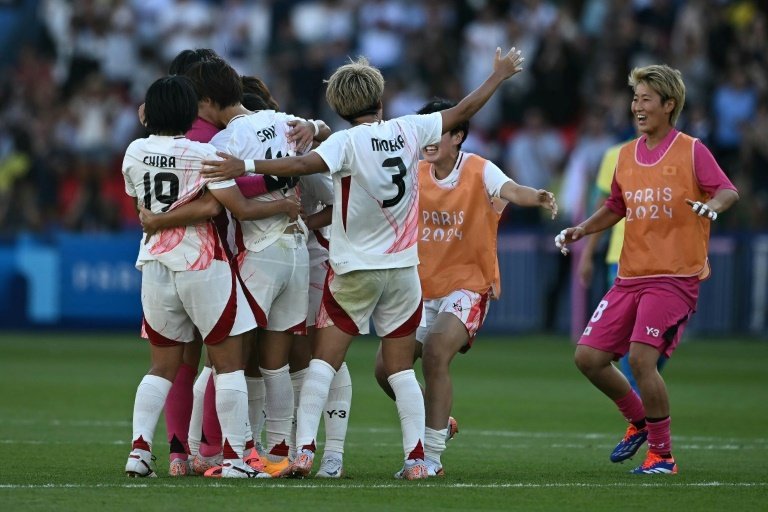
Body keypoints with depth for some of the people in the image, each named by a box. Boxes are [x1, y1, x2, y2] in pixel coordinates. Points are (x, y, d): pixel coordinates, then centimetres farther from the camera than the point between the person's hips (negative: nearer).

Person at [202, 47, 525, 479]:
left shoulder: (348, 142, -12)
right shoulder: (407, 131, 0)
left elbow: (304, 164, -28)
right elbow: (462, 112, 12)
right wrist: (499, 76, 26)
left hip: (354, 271, -4)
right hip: (403, 268, 4)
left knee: (324, 361, -1)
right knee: (402, 368, 8)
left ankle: (305, 449, -10)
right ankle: (416, 457, 2)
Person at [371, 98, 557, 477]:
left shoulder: (479, 171, -14)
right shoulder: (416, 174, 1)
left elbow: (511, 191, -32)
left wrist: (537, 197, -55)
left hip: (468, 286, -6)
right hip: (423, 288, 6)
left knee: (436, 354, -27)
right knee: (385, 367, 2)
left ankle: (431, 457, -20)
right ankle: (438, 423, 29)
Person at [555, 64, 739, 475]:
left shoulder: (691, 152, -4)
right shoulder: (626, 155, 13)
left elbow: (728, 191, -14)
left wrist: (713, 205, -36)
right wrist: (581, 230, 9)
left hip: (675, 277, -7)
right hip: (630, 277, 7)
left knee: (641, 357, -20)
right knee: (588, 356, 0)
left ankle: (662, 453, -5)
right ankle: (639, 421, 25)